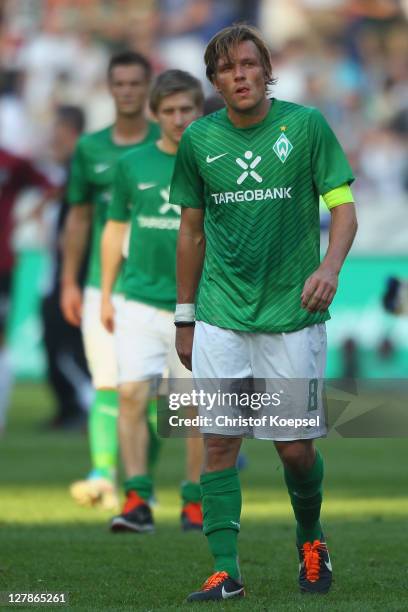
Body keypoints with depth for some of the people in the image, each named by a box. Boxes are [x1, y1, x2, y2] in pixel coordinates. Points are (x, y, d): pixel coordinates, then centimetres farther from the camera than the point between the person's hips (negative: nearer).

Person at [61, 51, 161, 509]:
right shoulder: (90, 148, 9)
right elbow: (79, 217, 15)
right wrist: (69, 282, 12)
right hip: (102, 284, 2)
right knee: (106, 384, -8)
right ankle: (103, 474, -16)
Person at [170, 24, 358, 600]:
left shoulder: (306, 125, -3)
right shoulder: (198, 140, 4)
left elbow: (343, 206, -2)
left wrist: (331, 265, -22)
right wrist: (185, 317, 14)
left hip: (292, 313, -2)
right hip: (221, 317, 2)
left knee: (295, 447, 1)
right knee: (219, 440, -5)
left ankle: (311, 538, 29)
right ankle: (225, 569, -1)